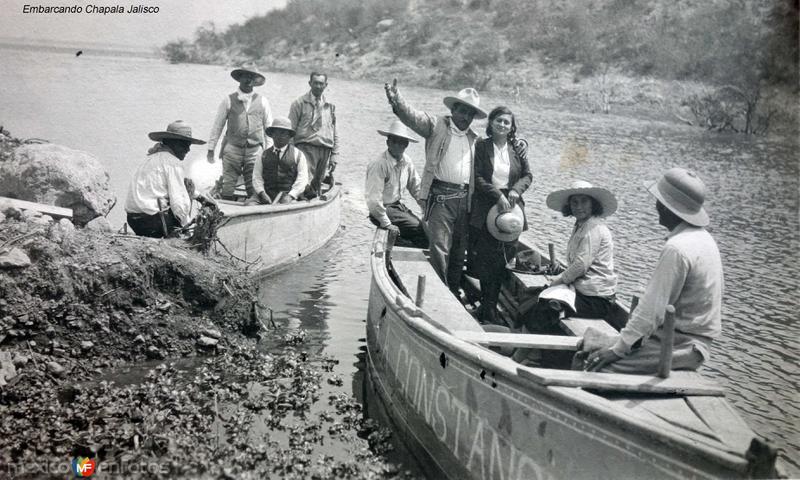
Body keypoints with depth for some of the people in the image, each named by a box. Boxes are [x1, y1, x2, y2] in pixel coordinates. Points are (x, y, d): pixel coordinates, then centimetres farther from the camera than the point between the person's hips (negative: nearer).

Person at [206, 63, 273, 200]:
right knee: (227, 189, -2)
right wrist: (211, 149, 4)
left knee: (254, 188, 2)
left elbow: (268, 127, 11)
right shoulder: (229, 100, 2)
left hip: (255, 151, 1)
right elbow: (217, 126, 6)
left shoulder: (262, 101, 7)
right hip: (232, 150, -1)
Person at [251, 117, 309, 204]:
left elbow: (302, 179, 4)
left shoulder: (298, 154, 12)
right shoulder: (263, 155, 17)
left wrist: (290, 196, -10)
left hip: (287, 195, -2)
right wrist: (262, 193, -7)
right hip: (266, 196, 2)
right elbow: (257, 177, 12)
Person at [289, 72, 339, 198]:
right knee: (307, 184, -18)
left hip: (325, 150, 4)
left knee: (318, 184, 6)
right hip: (305, 147, -4)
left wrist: (334, 156, 10)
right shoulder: (299, 103, 3)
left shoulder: (330, 106, 16)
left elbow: (334, 134, 18)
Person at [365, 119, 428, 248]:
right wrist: (386, 223, -20)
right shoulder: (379, 164, -21)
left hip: (399, 205, 7)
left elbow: (416, 187, 13)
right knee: (422, 231, -17)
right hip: (384, 209, -7)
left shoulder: (406, 161, 2)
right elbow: (373, 199, -24)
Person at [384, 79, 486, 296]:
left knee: (459, 249, 10)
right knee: (440, 247, -8)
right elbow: (412, 117, -12)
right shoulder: (437, 126, 4)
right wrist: (395, 99, -32)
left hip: (465, 199, 5)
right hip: (441, 196, -5)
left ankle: (454, 292, 21)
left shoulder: (475, 139, 19)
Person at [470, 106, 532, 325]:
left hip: (511, 207, 3)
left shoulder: (518, 147, 10)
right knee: (486, 259, -5)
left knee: (503, 259, 0)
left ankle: (489, 310, 11)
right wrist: (498, 195, -13)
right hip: (486, 209, -2)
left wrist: (516, 190, -7)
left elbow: (528, 175, 12)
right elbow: (478, 177, -4)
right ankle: (488, 313, 3)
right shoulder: (481, 146, 2)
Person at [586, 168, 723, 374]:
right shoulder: (704, 238, 10)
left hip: (680, 346, -10)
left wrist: (617, 349, -15)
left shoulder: (677, 249, -22)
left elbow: (652, 309, -22)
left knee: (599, 368, -18)